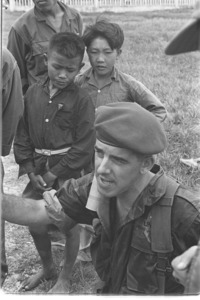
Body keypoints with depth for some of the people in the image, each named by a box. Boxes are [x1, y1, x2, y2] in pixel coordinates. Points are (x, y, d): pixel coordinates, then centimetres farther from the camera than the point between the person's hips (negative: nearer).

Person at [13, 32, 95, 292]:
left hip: (69, 172, -4)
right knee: (34, 222, 13)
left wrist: (54, 173, -14)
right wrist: (31, 171, -5)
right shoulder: (33, 93, 1)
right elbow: (22, 136, 4)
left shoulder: (81, 99, -11)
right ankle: (47, 268, 39)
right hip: (39, 170, 4)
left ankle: (65, 278, 29)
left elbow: (84, 147, -13)